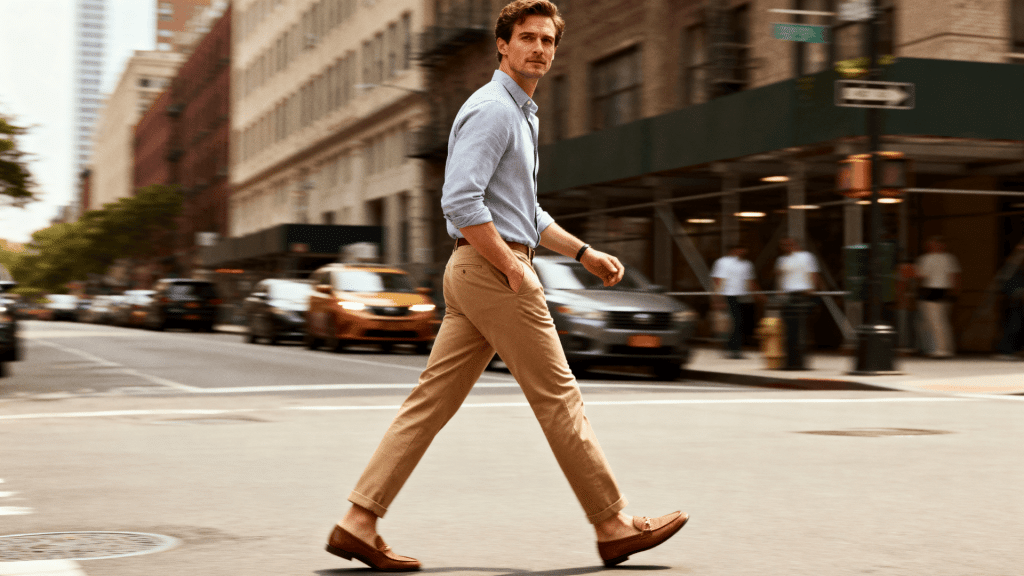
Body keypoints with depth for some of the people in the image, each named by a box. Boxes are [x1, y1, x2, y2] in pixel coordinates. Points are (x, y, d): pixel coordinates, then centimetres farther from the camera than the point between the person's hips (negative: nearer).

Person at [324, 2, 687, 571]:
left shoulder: (521, 114, 22)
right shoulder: (491, 109, -11)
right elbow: (461, 202, -22)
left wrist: (585, 252, 24)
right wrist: (515, 269, -19)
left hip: (476, 274, 10)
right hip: (493, 270, -10)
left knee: (433, 400, 6)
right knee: (559, 399, -1)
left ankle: (360, 522, 6)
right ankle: (615, 526, 9)